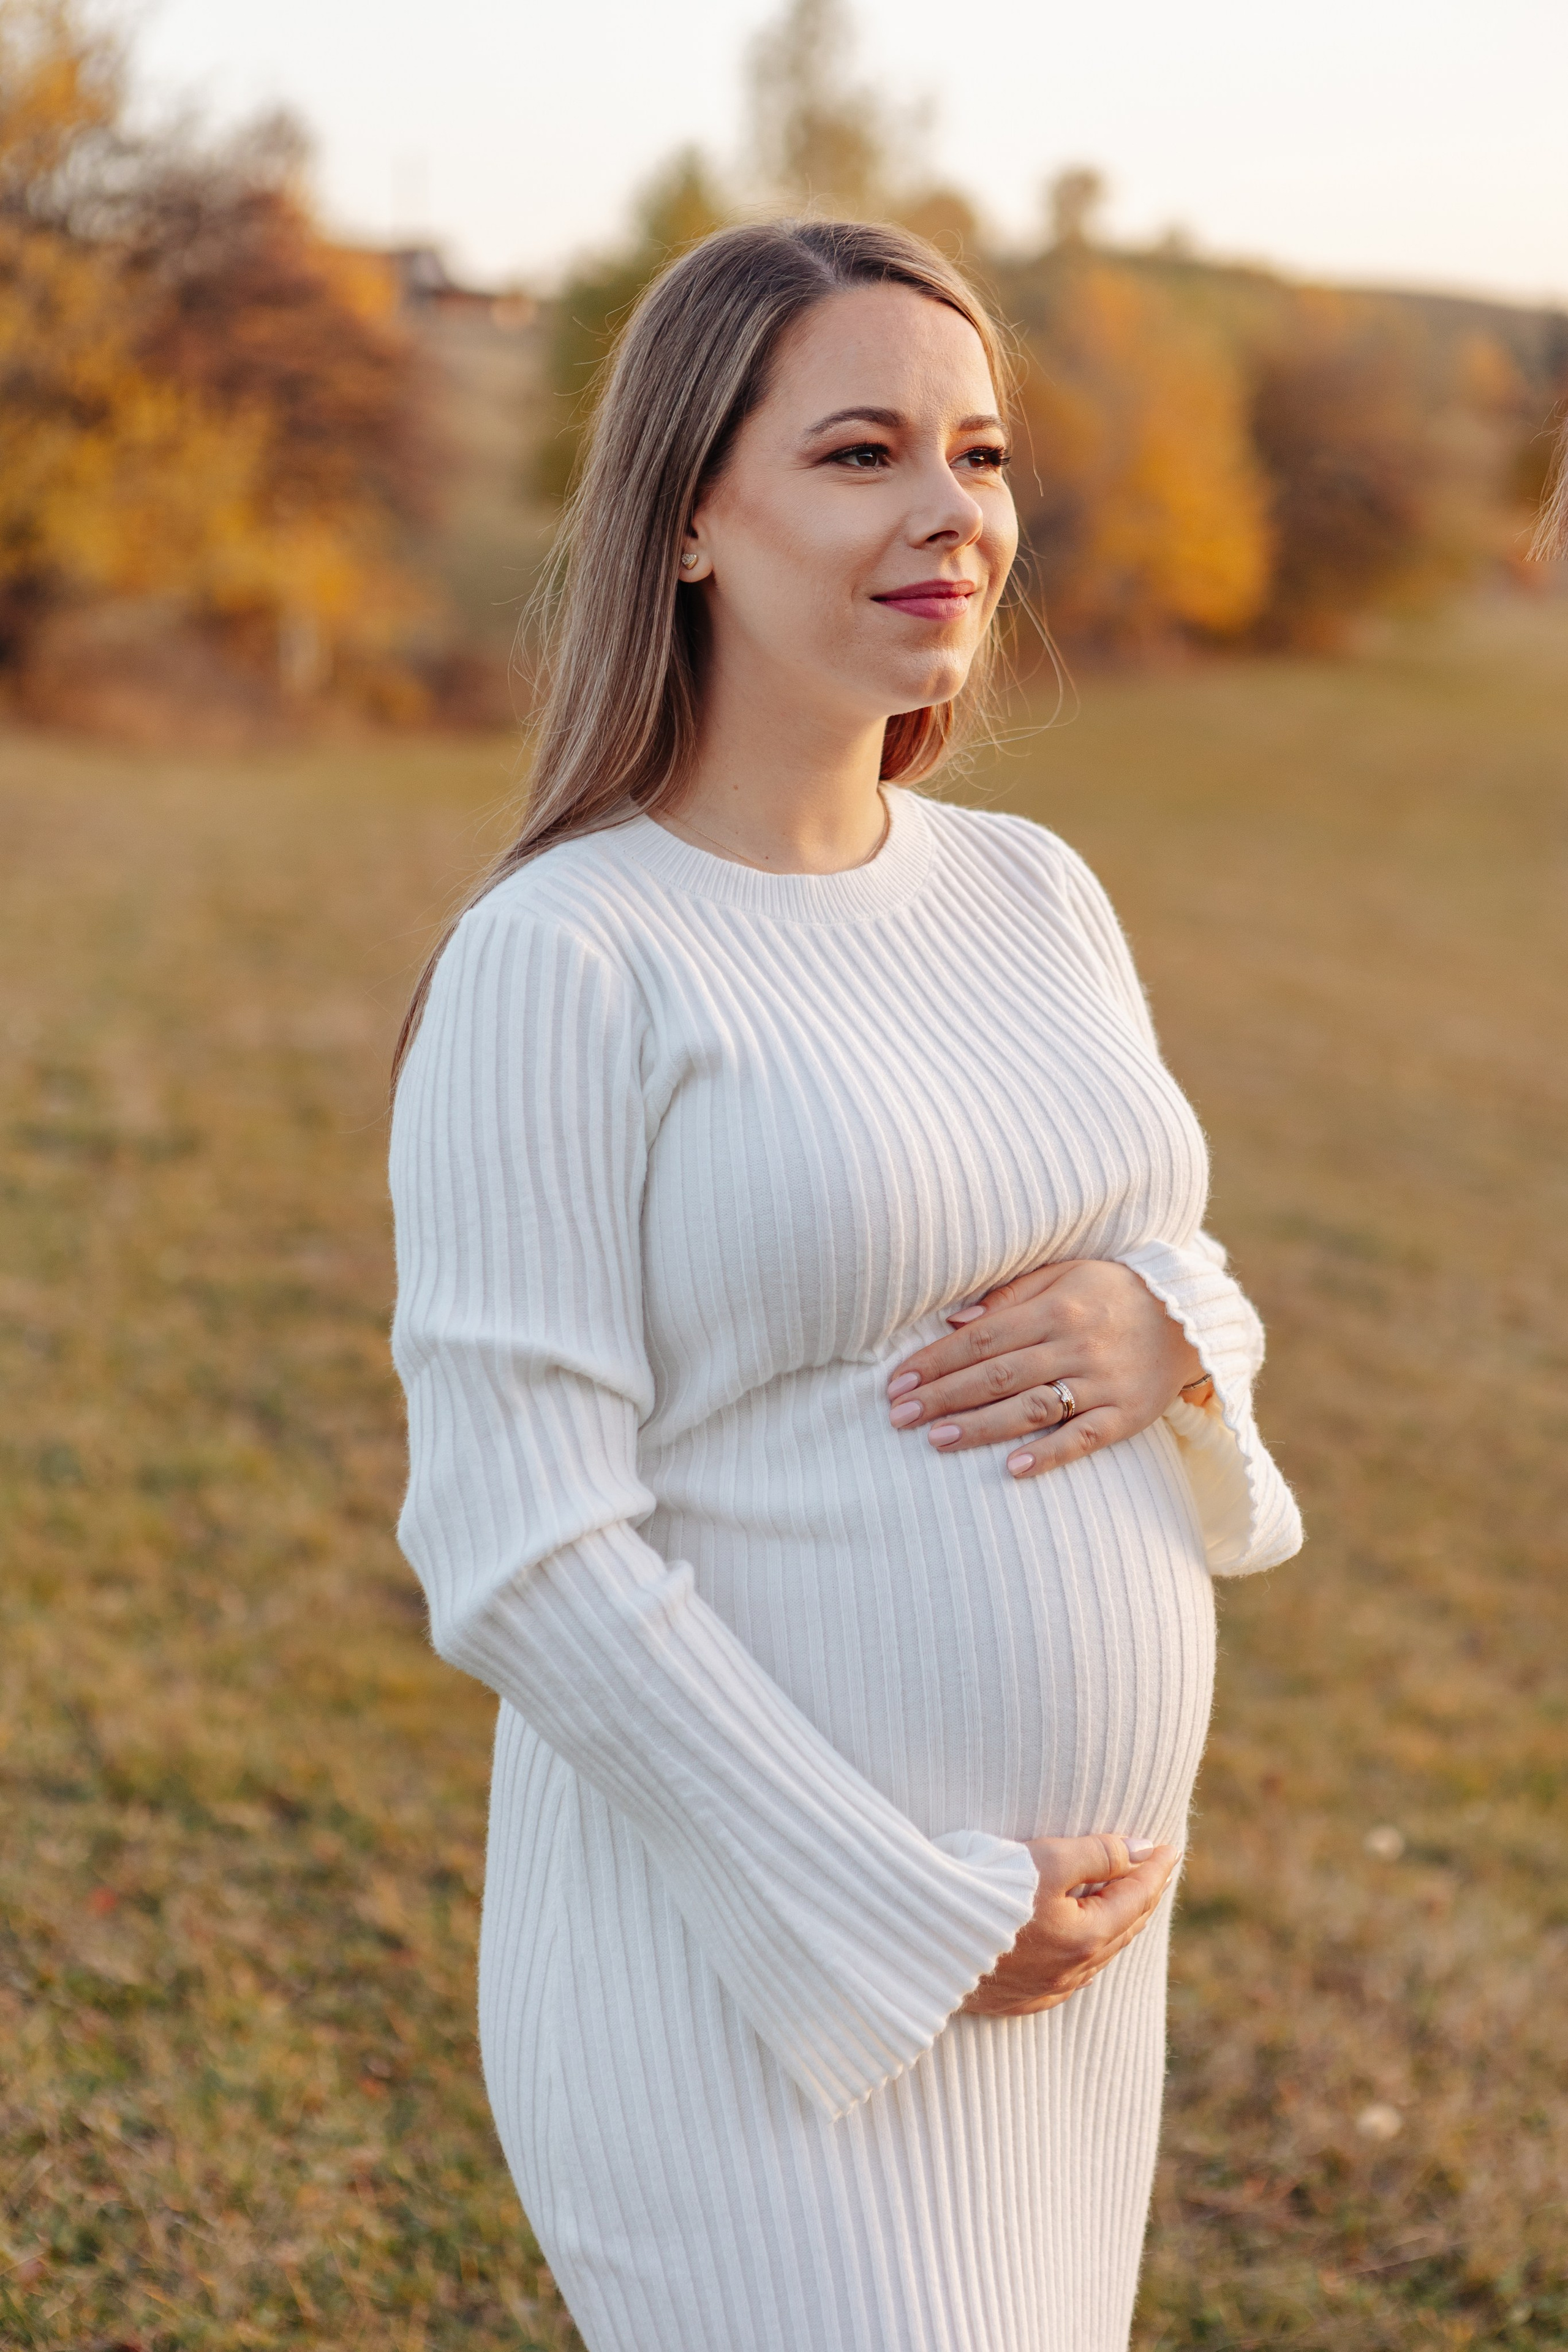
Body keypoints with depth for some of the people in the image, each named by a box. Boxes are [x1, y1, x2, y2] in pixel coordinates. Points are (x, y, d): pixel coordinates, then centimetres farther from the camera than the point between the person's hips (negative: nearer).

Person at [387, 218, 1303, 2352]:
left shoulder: (1036, 898, 5)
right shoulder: (558, 967, -16)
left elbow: (1189, 1296, 13)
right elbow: (525, 1556, -18)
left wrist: (1157, 1340, -11)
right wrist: (913, 1926, -17)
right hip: (753, 1982, -7)